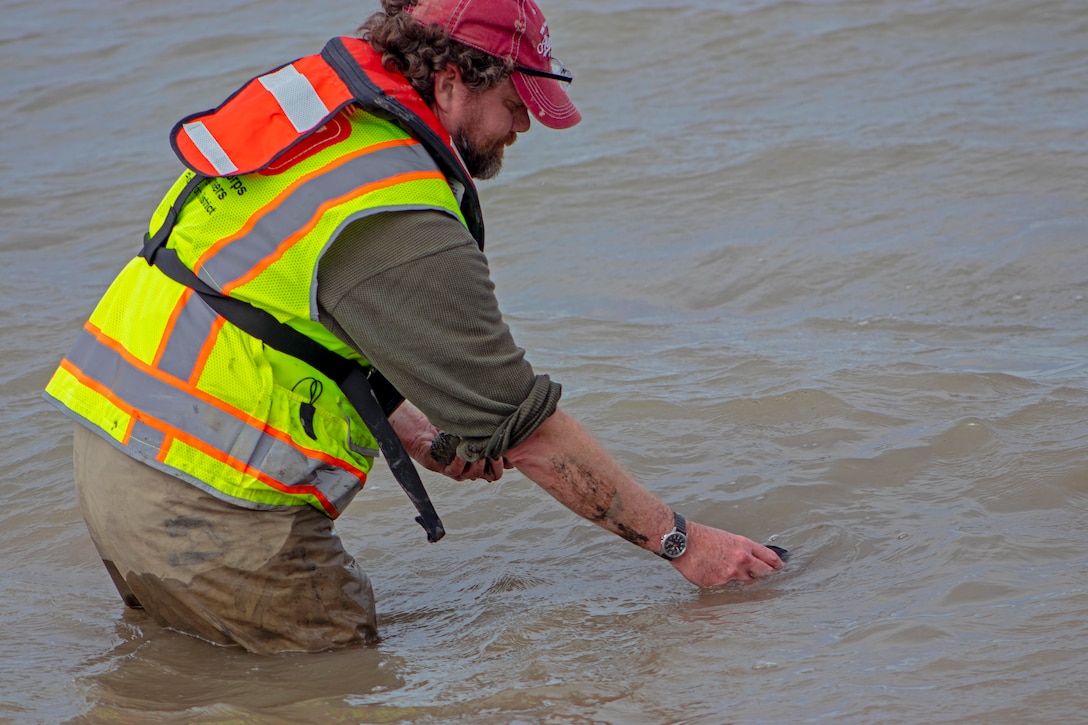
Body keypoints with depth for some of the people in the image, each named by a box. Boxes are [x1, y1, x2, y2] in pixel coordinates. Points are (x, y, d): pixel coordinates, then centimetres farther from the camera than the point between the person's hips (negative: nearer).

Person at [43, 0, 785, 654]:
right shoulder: (399, 228, -20)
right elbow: (529, 430, -15)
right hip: (209, 510, -9)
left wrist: (418, 436, 16)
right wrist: (682, 541, -7)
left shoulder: (311, 108, 8)